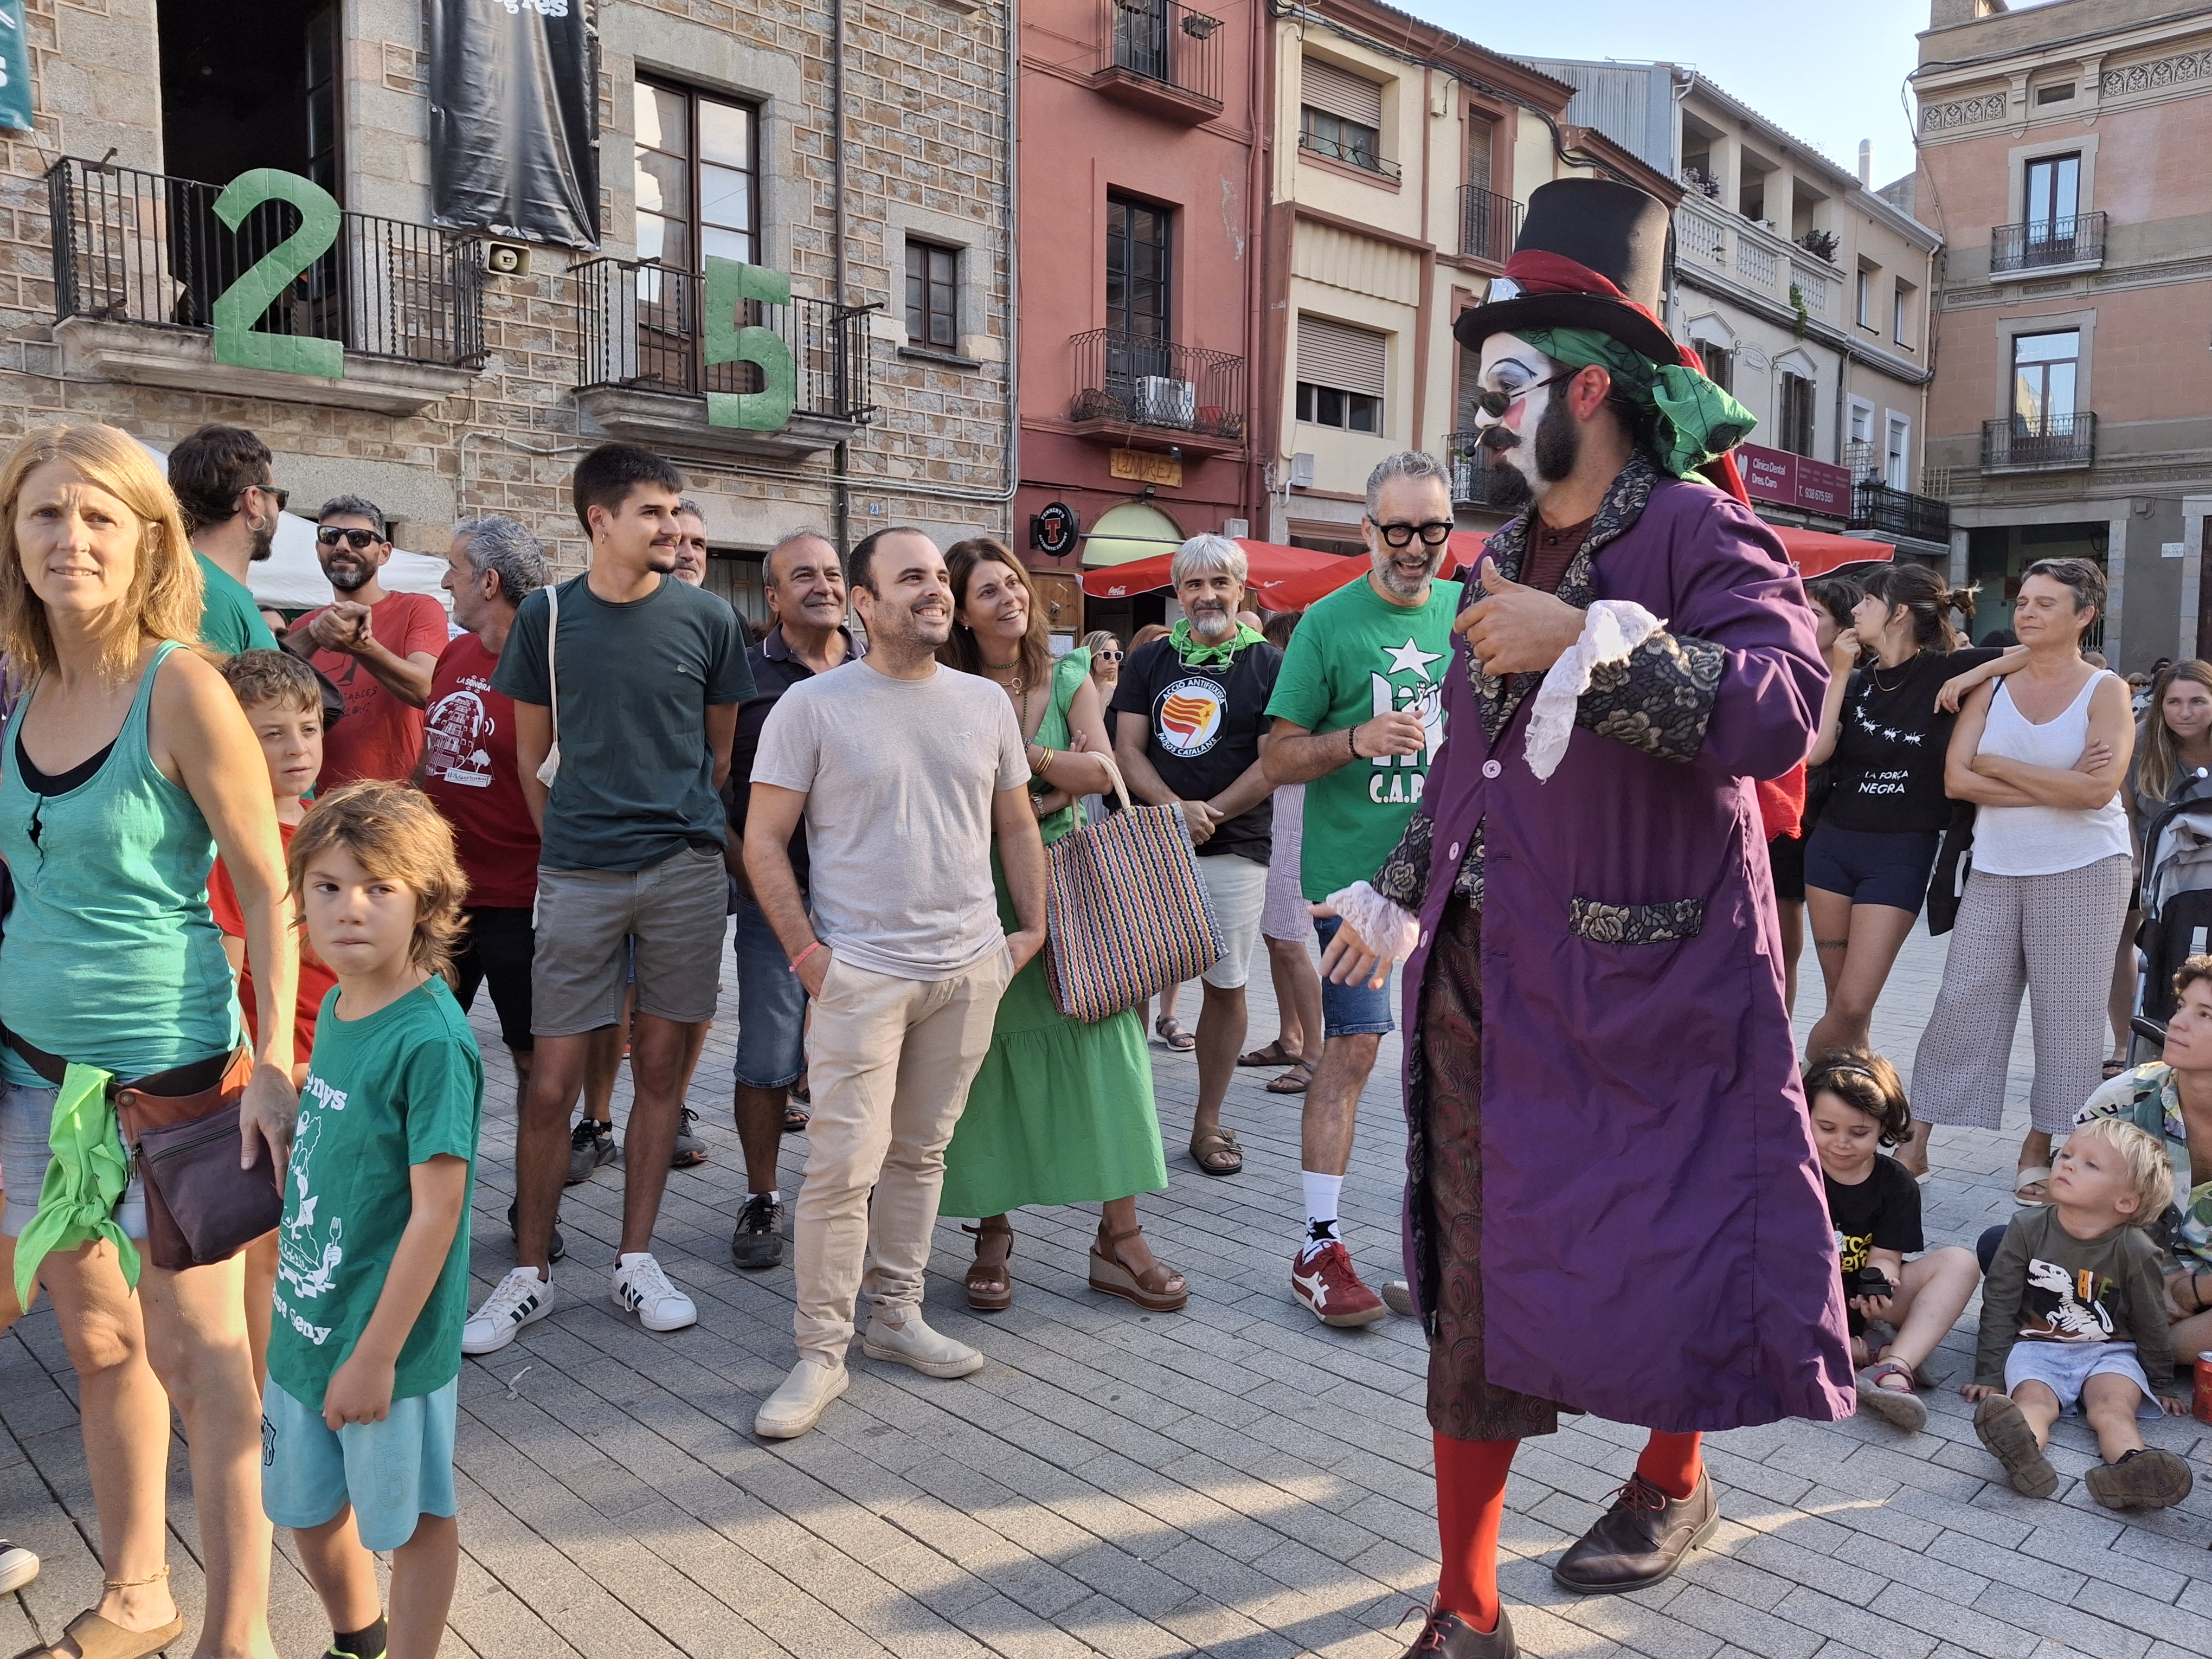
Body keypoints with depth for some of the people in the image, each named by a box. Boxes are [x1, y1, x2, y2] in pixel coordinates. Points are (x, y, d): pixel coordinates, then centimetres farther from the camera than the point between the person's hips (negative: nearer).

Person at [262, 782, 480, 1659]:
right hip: (304, 1323, 8)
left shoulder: (431, 1039, -24)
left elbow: (437, 1209, -23)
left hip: (388, 1339, -8)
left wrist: (376, 1353, -20)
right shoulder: (337, 1009, 2)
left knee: (414, 1517, 12)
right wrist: (293, 1309, 17)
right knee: (309, 1507, 25)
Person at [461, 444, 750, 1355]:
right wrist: (565, 832, 10)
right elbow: (530, 748, 11)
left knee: (658, 1066, 8)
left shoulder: (707, 618, 1)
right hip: (577, 874, 0)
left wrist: (682, 819, 12)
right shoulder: (546, 616, 2)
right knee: (551, 1083, 0)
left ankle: (636, 1261, 22)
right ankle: (531, 1272, 17)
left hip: (684, 869, 1)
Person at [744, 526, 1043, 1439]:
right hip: (862, 973, -4)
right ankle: (820, 1353, 8)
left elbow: (1016, 824, 17)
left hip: (971, 969, 4)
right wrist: (806, 952, -9)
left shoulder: (985, 702, 8)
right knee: (845, 1162, -6)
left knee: (920, 1154, 14)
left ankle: (896, 1313, 28)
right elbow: (763, 840, -4)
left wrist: (1032, 926, 10)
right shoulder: (813, 705, -5)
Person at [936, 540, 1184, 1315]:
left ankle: (1119, 1236, 5)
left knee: (1105, 1048, -3)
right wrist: (1055, 773, -15)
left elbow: (1102, 771, -7)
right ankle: (992, 1236, 15)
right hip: (985, 893, -2)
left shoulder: (1067, 676, 6)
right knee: (989, 1059, 1)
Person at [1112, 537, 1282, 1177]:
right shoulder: (1149, 661, 10)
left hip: (1234, 849, -2)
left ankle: (1208, 1123, 15)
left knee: (1225, 985, 3)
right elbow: (1128, 749, 3)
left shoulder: (1268, 666, 1)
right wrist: (1174, 808, -14)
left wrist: (1209, 814, -13)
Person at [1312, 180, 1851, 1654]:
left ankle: (1673, 1477, 42)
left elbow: (1780, 707, -26)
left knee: (1664, 1251, 8)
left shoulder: (1698, 531, -8)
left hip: (1645, 978, -6)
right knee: (1477, 1284, 7)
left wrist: (1586, 642, -28)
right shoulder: (1507, 560, 14)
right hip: (1488, 978, 7)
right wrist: (1398, 895, 28)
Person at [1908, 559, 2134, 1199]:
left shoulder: (2106, 691, -3)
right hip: (1996, 869, 2)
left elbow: (2098, 790, -16)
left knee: (2068, 1013, 3)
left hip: (2083, 870, -2)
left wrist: (1997, 766, -11)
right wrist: (2056, 786, -14)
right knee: (1963, 1005, 3)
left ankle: (2039, 1147, 16)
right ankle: (1918, 1140, 10)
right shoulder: (1991, 688, 5)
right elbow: (1956, 779, -7)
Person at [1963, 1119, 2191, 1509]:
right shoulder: (2028, 1228, -5)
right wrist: (1989, 1375, 0)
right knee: (2032, 1397, -29)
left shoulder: (2135, 1251, -7)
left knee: (2112, 1406, -28)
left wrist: (2161, 1385, 18)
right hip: (2037, 1348, 0)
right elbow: (1999, 1304, 0)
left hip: (2110, 1352, 0)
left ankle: (2132, 1465, -58)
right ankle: (2022, 1451, -59)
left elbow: (2150, 1324, 7)